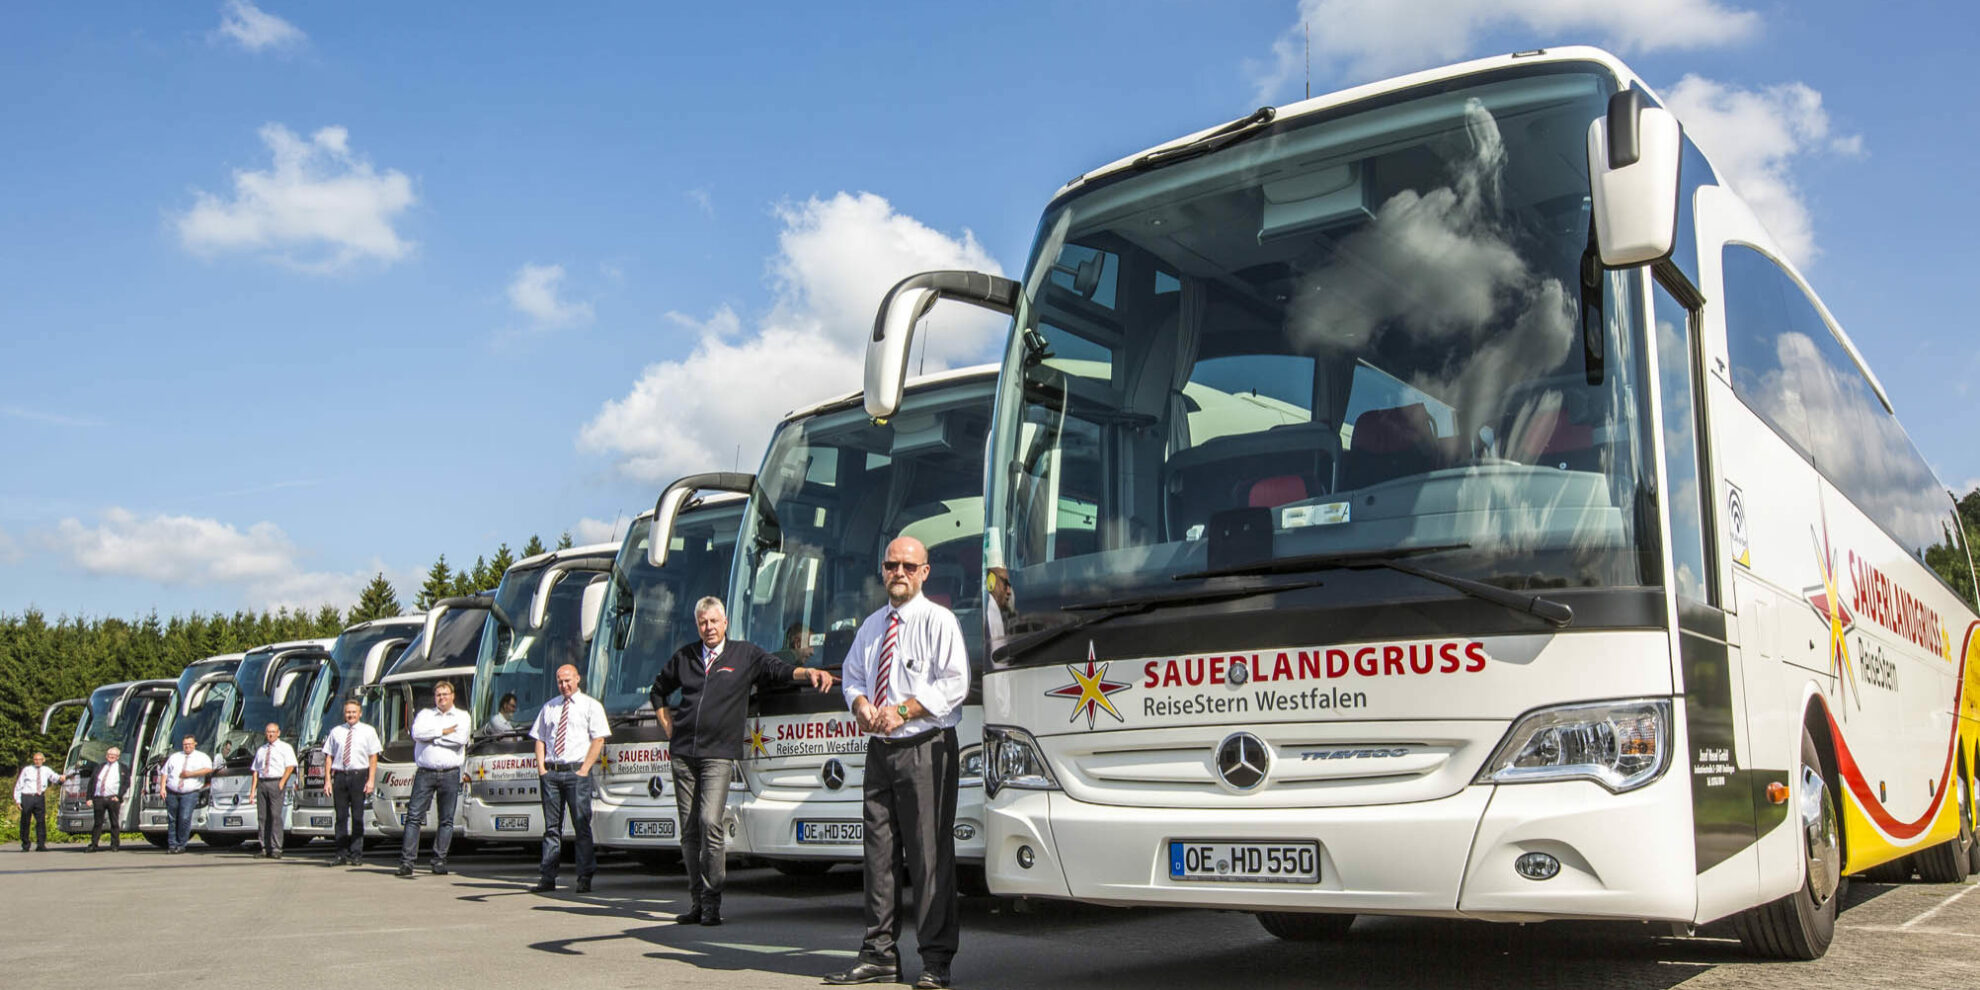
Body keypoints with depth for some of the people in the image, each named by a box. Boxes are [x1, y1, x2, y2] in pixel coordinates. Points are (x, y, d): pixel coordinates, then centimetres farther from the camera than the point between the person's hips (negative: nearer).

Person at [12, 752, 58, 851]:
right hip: (27, 797, -1)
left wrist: (60, 778, -26)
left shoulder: (46, 770, 12)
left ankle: (41, 845, -4)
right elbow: (19, 785, 7)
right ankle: (25, 846, 13)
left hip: (39, 798, 1)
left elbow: (54, 777, -1)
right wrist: (18, 800, 0)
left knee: (41, 821, -5)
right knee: (25, 822, 2)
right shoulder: (27, 770, 7)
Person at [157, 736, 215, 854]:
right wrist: (162, 788, 1)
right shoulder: (174, 757, 20)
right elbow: (164, 773, 15)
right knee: (172, 820, 3)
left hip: (190, 794, -4)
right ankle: (172, 845, 9)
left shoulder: (202, 757, 9)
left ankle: (181, 845, -5)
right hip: (171, 793, 4)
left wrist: (191, 773, -14)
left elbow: (209, 769, -9)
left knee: (185, 819, -14)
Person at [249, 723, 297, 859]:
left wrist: (282, 783, -14)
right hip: (262, 783, 5)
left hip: (276, 783, -5)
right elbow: (256, 770, 17)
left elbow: (290, 766, -3)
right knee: (262, 817, 1)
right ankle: (265, 849, 5)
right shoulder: (261, 750, 22)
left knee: (275, 815, -12)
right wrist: (253, 789, 7)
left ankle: (276, 850, -13)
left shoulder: (285, 748, 7)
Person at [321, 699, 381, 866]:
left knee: (357, 816, 0)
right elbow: (329, 757, 10)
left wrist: (371, 780, -7)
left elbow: (373, 758, 2)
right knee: (341, 816, 3)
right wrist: (328, 780, 2)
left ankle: (356, 854, 5)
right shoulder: (336, 732, 12)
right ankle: (341, 854, 7)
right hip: (340, 775, 2)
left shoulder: (368, 731, 6)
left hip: (359, 775, -2)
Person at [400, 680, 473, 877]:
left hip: (450, 774, 0)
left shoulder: (462, 717, 10)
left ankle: (440, 861, 9)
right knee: (414, 816, -5)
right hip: (425, 772, 0)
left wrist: (431, 736, -5)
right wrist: (443, 731, -7)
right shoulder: (425, 714, 14)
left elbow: (460, 738, -9)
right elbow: (416, 733, -7)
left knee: (447, 820, 3)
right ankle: (406, 861, -4)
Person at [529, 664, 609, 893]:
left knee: (582, 825, -5)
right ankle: (547, 878, 8)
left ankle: (585, 878, -2)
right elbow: (539, 739, 17)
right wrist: (541, 768, 2)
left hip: (577, 772, -4)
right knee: (551, 827, 6)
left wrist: (584, 769, -10)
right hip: (550, 772, 4)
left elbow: (598, 740, -2)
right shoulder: (549, 707, 18)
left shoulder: (590, 706, 5)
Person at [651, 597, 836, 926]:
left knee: (710, 822, -16)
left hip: (719, 755, -3)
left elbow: (778, 668, -4)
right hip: (683, 754, 4)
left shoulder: (744, 655, 7)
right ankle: (697, 901, 12)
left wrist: (809, 672, -23)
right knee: (689, 829, 4)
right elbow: (658, 691, 28)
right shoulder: (684, 657, 14)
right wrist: (668, 727, 18)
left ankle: (712, 902, -9)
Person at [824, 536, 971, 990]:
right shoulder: (871, 626, 18)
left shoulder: (938, 621, -3)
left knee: (929, 854, -6)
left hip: (925, 748, -7)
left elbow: (954, 684, -11)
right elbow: (852, 674, 23)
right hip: (880, 749, 7)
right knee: (879, 851, 9)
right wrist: (860, 703, 0)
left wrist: (903, 710, -18)